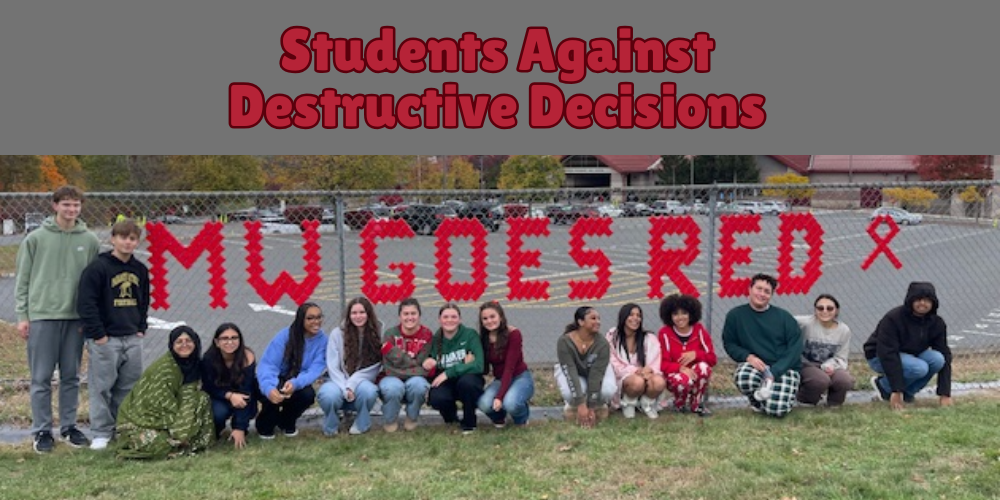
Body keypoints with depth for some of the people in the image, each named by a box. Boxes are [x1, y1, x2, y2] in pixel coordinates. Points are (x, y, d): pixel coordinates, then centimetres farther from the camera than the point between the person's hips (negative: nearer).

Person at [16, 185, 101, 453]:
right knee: (41, 378, 2)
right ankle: (42, 431, 11)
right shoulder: (35, 239, 0)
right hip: (42, 315, -2)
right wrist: (22, 315, -2)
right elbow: (23, 279, 2)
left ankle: (69, 426, 21)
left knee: (71, 376, 10)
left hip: (76, 317, 2)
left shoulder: (90, 240, 4)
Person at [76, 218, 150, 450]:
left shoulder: (140, 270, 10)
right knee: (101, 386, -1)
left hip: (132, 339, 6)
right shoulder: (97, 268, -9)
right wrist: (98, 335, -14)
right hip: (105, 339, -6)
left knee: (130, 386, 10)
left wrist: (141, 328, 10)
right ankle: (102, 433, 8)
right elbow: (86, 304, -12)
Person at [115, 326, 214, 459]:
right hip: (140, 419, -6)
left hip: (169, 416, 6)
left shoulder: (195, 365, 0)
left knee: (202, 398, -15)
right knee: (161, 446, -33)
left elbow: (189, 399, 4)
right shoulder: (164, 367, -22)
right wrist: (181, 430, -21)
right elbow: (163, 404, -23)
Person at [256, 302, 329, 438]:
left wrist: (295, 383, -41)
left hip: (297, 385, 2)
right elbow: (267, 365, -26)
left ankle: (287, 422, 5)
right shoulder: (285, 335, -19)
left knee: (308, 394, -30)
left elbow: (315, 369, -20)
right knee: (273, 394, -34)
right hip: (276, 381, -2)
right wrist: (269, 388, -47)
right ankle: (265, 423, 1)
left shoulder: (322, 340, -12)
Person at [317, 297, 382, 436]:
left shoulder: (377, 333, -3)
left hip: (363, 383, 0)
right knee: (329, 395, -35)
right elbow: (332, 367, -6)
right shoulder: (337, 333, -4)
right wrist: (345, 389, -20)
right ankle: (331, 425, 1)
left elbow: (375, 367, -7)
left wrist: (352, 384, -18)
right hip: (340, 383, 0)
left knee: (368, 390, -36)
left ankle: (361, 423, -1)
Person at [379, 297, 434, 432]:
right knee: (394, 388, -35)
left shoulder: (427, 335, -7)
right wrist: (415, 363, -23)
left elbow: (423, 367, -15)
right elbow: (389, 368, -14)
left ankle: (412, 420, -3)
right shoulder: (390, 334, -8)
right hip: (393, 379, -1)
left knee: (418, 384, -34)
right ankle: (389, 421, -5)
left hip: (416, 379, 1)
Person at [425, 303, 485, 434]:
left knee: (466, 381, -36)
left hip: (470, 382, -2)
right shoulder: (436, 339, 0)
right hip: (446, 384, 2)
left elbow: (478, 365, -21)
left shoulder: (470, 334, -10)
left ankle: (469, 423, -8)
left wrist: (449, 372, -24)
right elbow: (434, 373, 5)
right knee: (436, 398, -31)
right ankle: (451, 416, 8)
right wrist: (430, 366, -19)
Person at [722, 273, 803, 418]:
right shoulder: (735, 315, 2)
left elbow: (795, 348, -3)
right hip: (753, 365, 1)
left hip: (784, 368, -1)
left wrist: (774, 372, -17)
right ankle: (757, 400, 1)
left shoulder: (784, 317, 1)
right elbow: (729, 344, 6)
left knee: (776, 410, -25)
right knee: (743, 378, -37)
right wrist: (748, 356, -15)